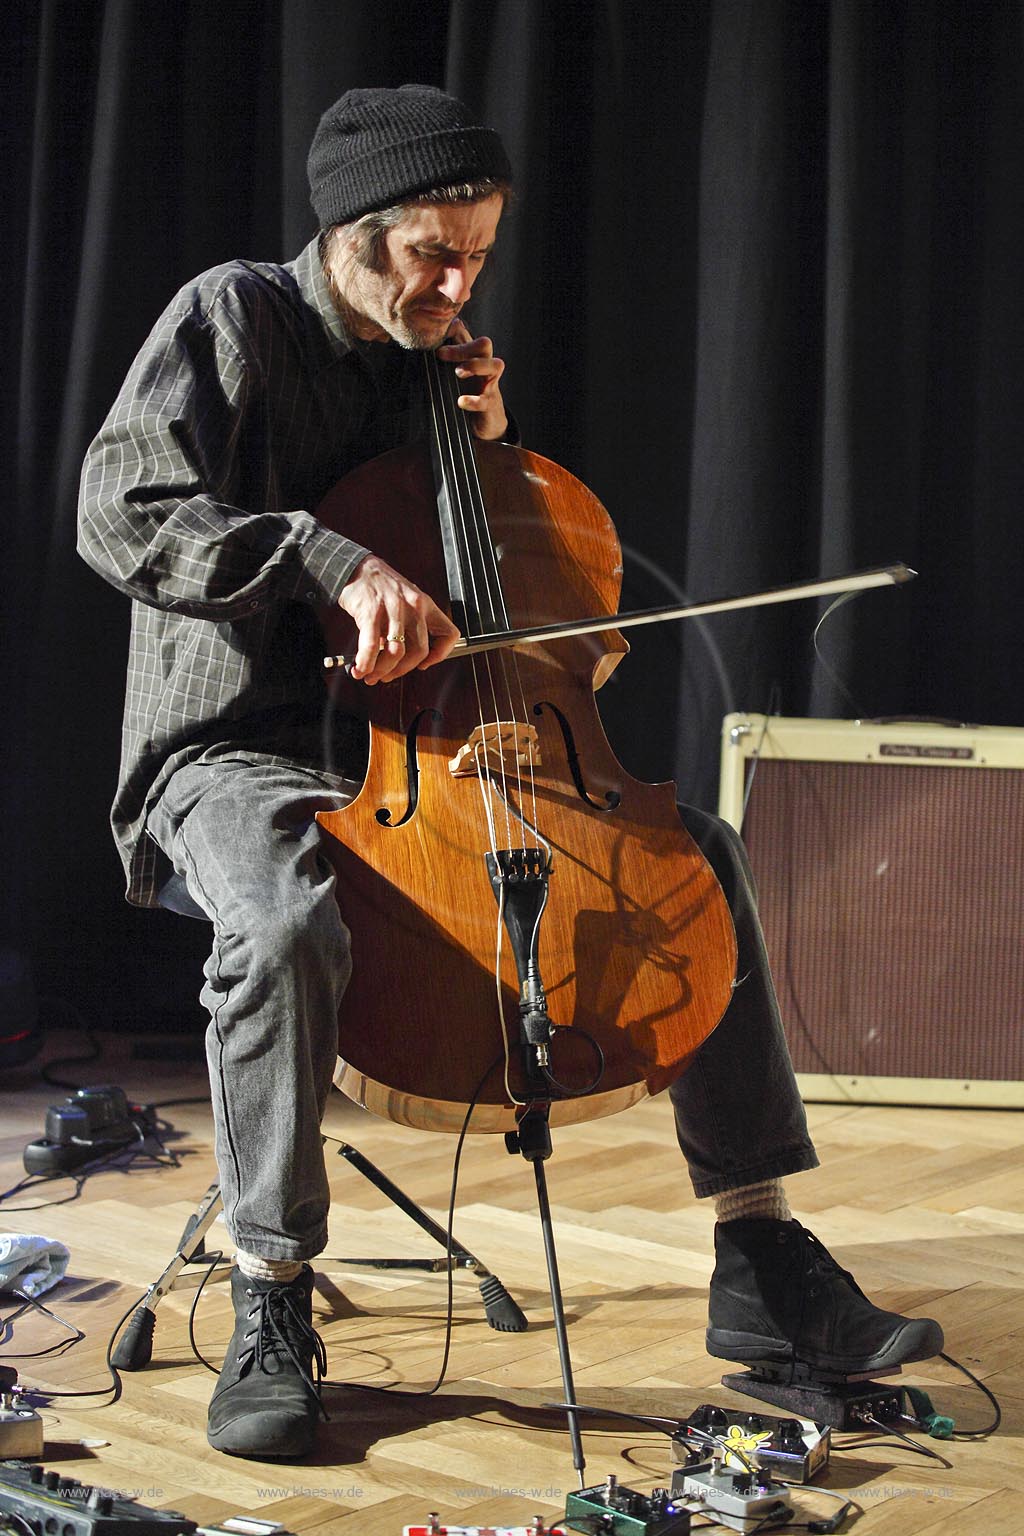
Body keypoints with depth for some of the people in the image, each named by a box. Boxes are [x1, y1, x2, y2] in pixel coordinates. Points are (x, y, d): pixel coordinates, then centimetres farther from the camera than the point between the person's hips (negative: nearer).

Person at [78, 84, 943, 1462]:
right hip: (233, 751, -6)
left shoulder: (427, 360, 14)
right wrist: (335, 561, -31)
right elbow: (124, 516, -19)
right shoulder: (234, 318, -4)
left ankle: (761, 1269, -3)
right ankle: (271, 1308, -21)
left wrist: (489, 444, 3)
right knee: (290, 919, -41)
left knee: (697, 849, -5)